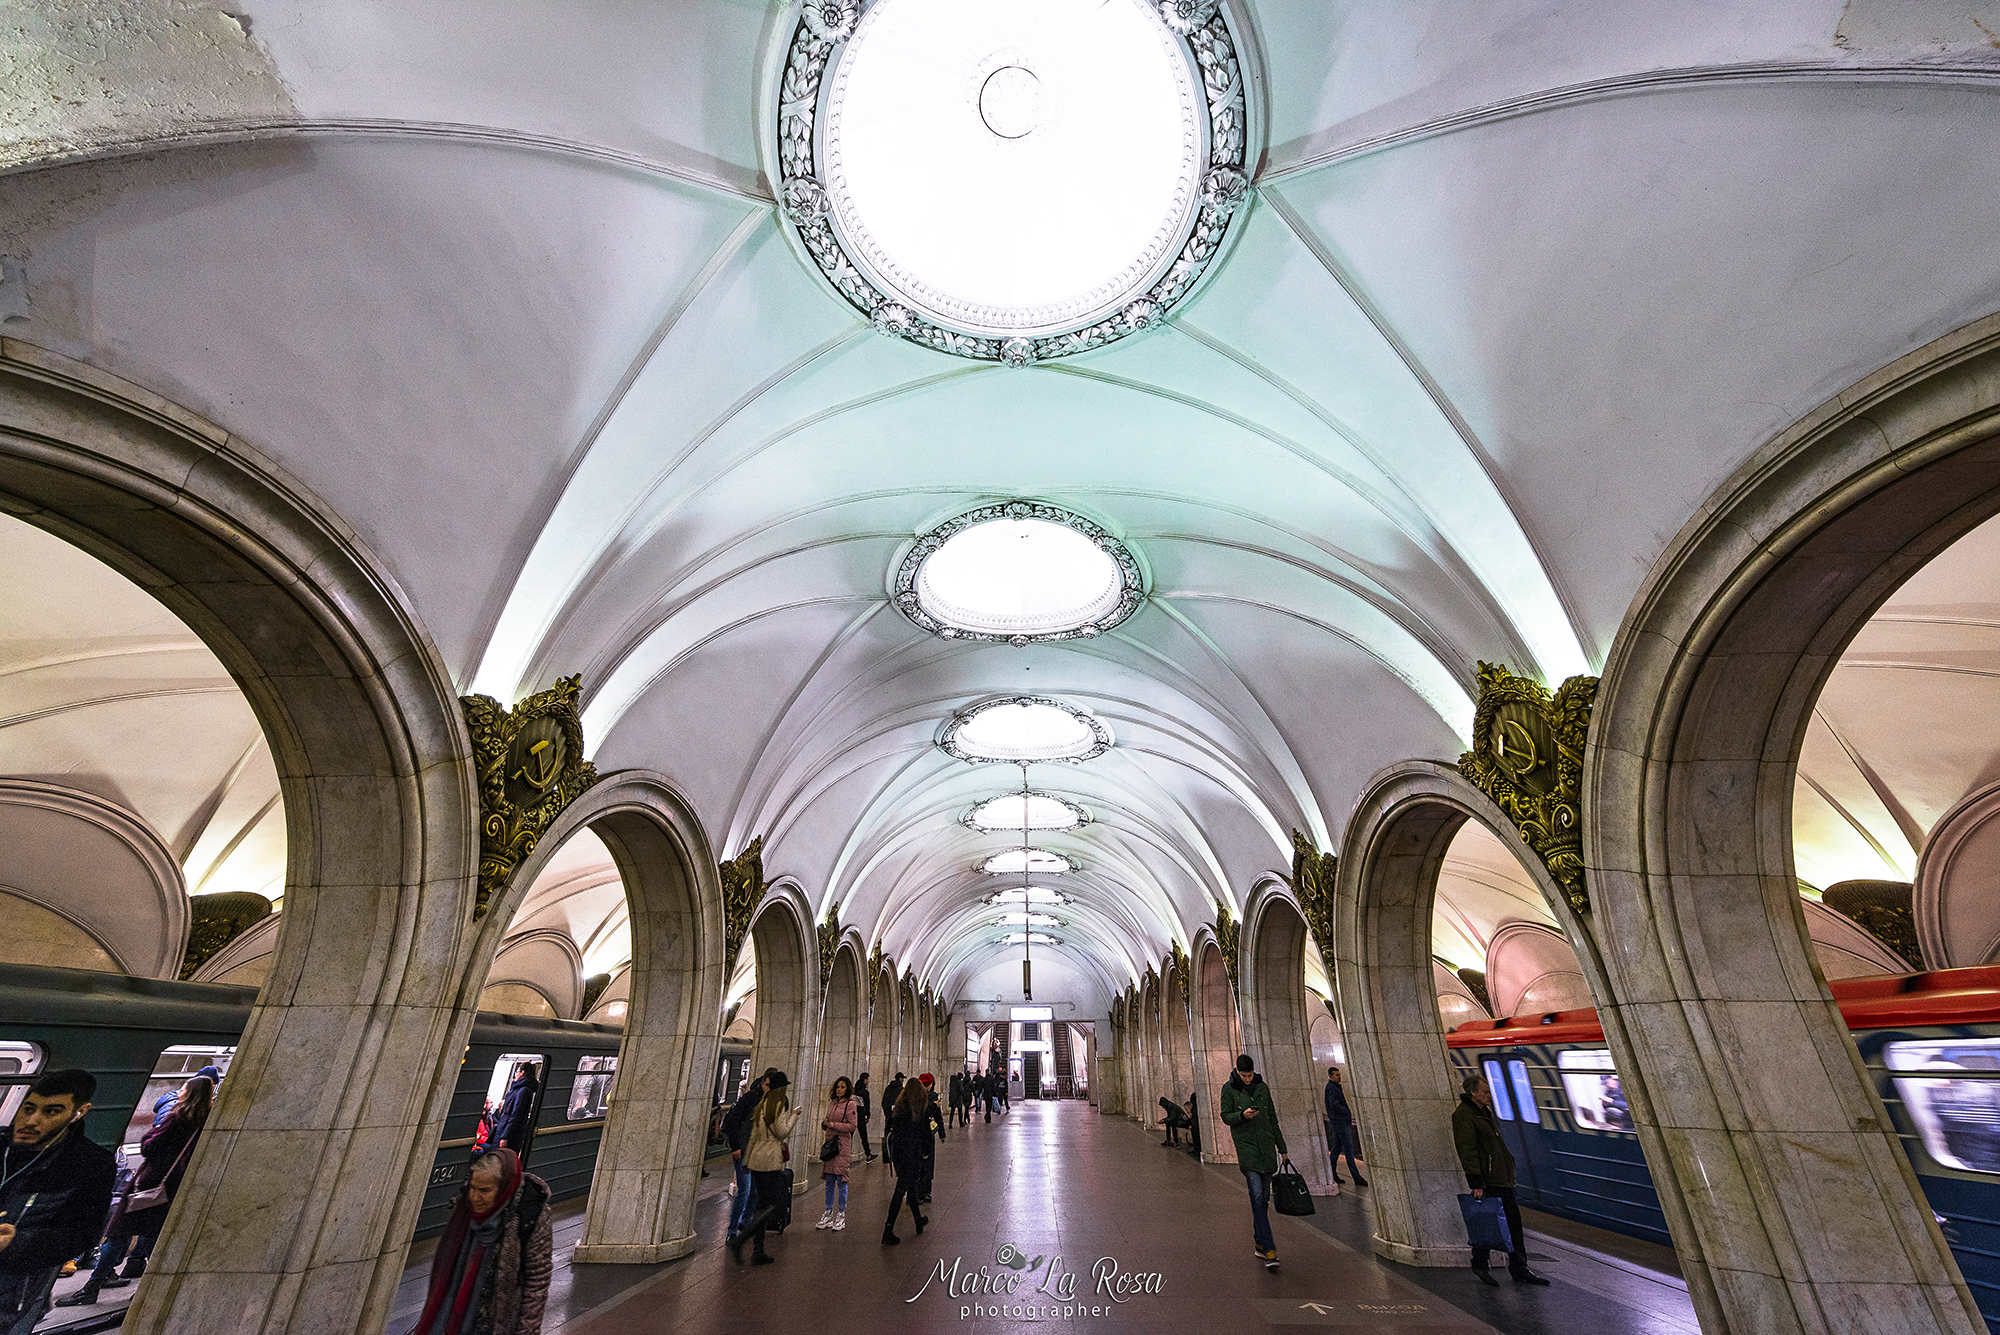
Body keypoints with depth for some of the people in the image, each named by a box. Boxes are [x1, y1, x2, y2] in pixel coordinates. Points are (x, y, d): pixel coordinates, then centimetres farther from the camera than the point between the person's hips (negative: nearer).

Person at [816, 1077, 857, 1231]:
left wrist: (834, 1124, -14)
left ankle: (841, 1214, 10)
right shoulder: (833, 1102, 13)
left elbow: (852, 1125, -13)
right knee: (829, 1180, 11)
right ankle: (828, 1213, 22)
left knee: (841, 1180, -2)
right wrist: (825, 1123, -1)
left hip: (842, 1144, -6)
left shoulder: (850, 1104, -8)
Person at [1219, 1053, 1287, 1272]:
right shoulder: (1229, 1089, -3)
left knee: (1264, 1198, 9)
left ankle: (1259, 1243, 23)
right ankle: (1268, 1248, -11)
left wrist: (1282, 1147, 15)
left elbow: (1273, 1118, 14)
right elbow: (1226, 1117, -1)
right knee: (1257, 1196, -14)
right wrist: (1242, 1115, -20)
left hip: (1266, 1147, 4)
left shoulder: (1262, 1087, 7)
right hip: (1246, 1148, -4)